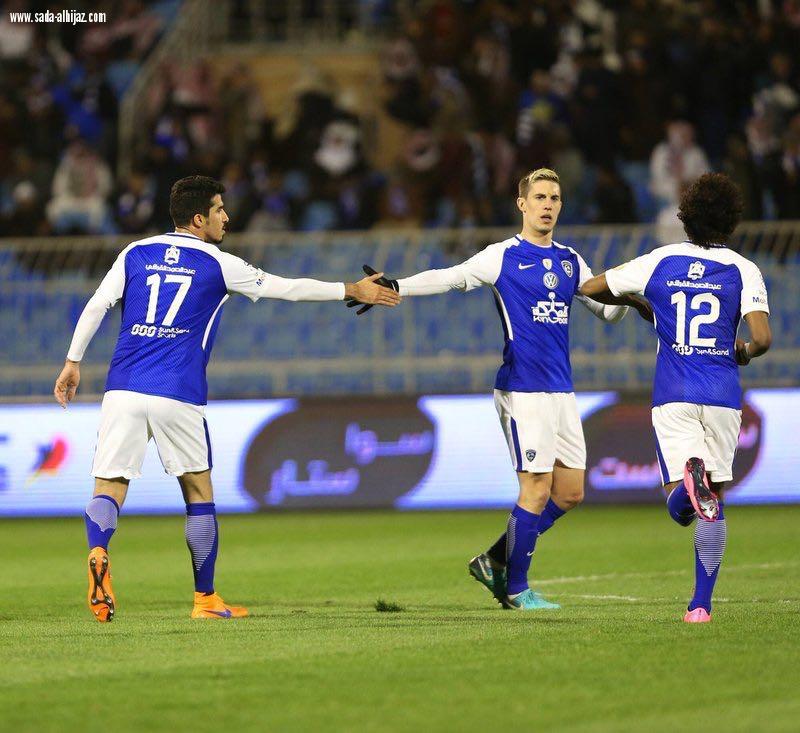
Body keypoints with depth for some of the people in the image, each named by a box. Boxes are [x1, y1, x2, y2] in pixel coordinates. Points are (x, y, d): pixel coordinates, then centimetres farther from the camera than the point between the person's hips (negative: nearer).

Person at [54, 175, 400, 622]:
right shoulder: (217, 265, 3)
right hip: (179, 396, -2)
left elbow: (95, 307, 7)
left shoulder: (135, 254, 11)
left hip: (123, 389, 2)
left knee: (109, 488, -1)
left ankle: (98, 553, -34)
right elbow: (288, 288, 8)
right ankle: (206, 599, 19)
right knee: (199, 491, 14)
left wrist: (74, 362, 15)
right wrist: (353, 291, 17)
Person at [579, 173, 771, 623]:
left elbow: (590, 289, 13)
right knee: (713, 502, 12)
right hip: (723, 396, 0)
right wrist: (746, 353, 12)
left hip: (673, 396, 0)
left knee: (681, 508, -4)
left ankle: (689, 481, -40)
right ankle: (701, 604, 7)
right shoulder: (744, 270, 0)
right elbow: (762, 337, -12)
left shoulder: (660, 262, 5)